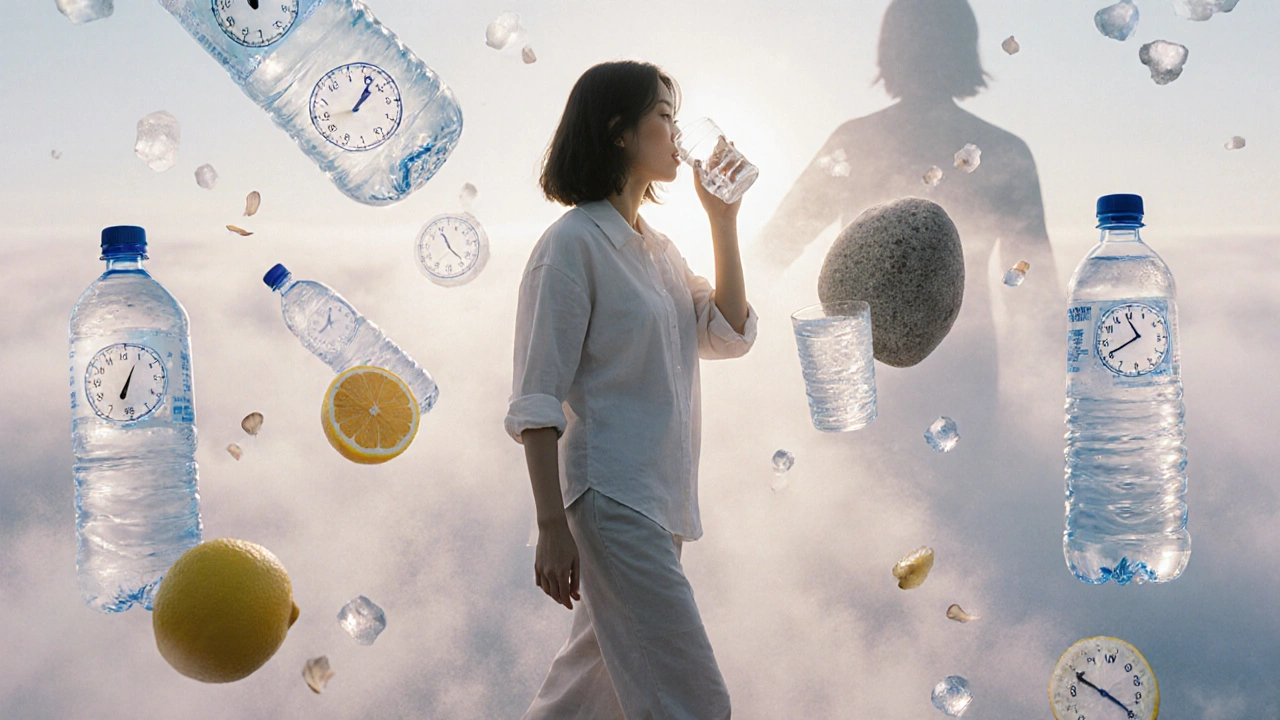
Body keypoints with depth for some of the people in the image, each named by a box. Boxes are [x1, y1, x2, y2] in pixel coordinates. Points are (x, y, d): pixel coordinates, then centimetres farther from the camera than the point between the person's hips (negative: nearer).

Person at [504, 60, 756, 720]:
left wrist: (723, 221, 6)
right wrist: (552, 527, -18)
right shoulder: (573, 244, -10)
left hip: (658, 497, 9)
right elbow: (537, 403, -13)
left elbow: (730, 334, 11)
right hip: (613, 496, -9)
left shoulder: (656, 248, 17)